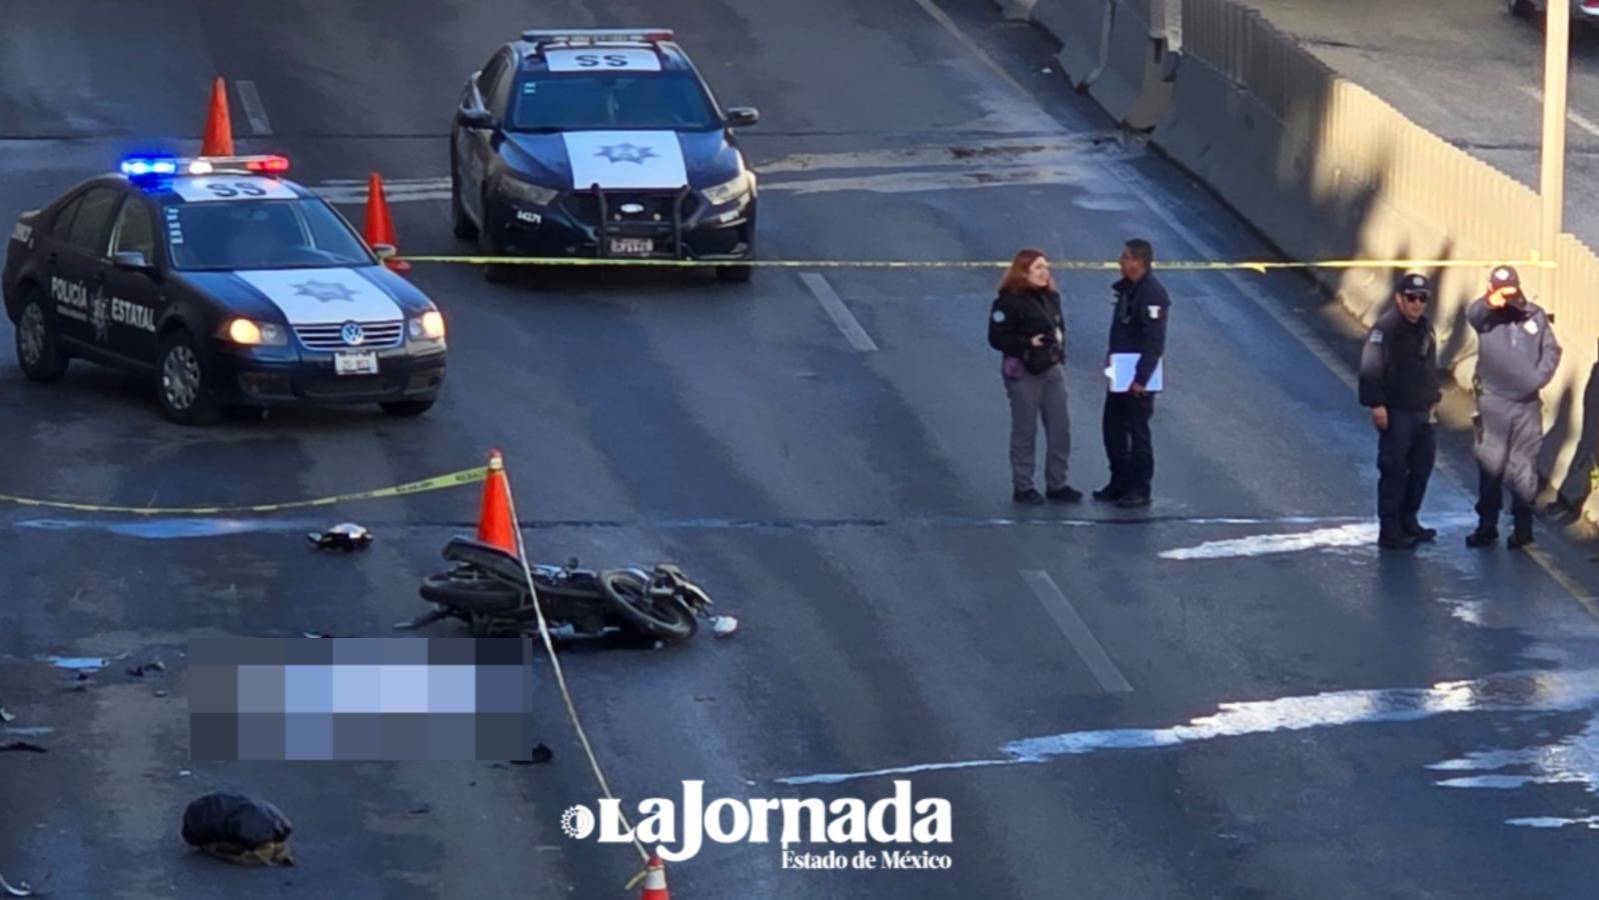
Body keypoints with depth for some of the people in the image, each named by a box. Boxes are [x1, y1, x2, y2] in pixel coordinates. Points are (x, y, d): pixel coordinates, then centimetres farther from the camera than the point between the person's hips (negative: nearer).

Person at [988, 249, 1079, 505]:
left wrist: (1059, 343, 6)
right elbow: (997, 337, -15)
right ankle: (1022, 486, 10)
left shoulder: (1051, 298, 11)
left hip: (1052, 369, 7)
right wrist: (1028, 343, -24)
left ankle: (1056, 484, 16)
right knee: (1025, 431, 1)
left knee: (1060, 429, 6)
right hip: (1023, 372, -7)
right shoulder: (1009, 301, -12)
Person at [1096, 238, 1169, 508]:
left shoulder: (1152, 294, -20)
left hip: (1138, 376, -9)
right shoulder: (1126, 288, 9)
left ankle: (1139, 489, 8)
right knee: (1113, 426, 15)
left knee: (1138, 431, 0)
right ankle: (1119, 482, 26)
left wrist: (1141, 379, -25)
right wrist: (1111, 358, 15)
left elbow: (1154, 342, -23)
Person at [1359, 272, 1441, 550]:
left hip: (1421, 411, 9)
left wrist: (1433, 396, 20)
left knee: (1422, 465, 16)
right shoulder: (1385, 328, -16)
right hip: (1396, 412, -9)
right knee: (1394, 470, -7)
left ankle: (1408, 521, 30)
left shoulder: (1424, 328, 12)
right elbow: (1370, 369, -22)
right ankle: (1389, 531, -3)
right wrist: (1376, 404, -26)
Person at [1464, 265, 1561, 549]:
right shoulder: (1486, 315, -3)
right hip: (1493, 401, -1)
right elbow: (1472, 314, -26)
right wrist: (1489, 303, -49)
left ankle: (1523, 525, 9)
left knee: (1525, 466, 3)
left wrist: (1539, 377, -8)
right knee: (1490, 464, 3)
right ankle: (1487, 525, 11)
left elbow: (1552, 350, 9)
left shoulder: (1534, 315, 4)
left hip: (1527, 403, 1)